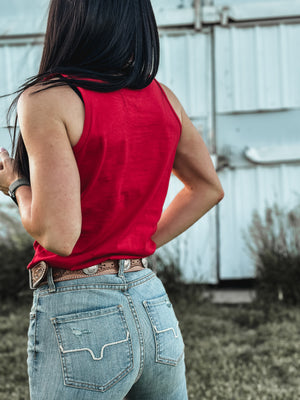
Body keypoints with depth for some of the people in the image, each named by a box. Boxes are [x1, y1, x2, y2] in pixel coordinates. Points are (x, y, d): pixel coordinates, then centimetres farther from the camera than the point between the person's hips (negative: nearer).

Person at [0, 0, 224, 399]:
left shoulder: (47, 99, -14)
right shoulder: (161, 97, 4)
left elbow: (58, 235, -19)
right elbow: (208, 188, 19)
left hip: (79, 319, -6)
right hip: (156, 307, 6)